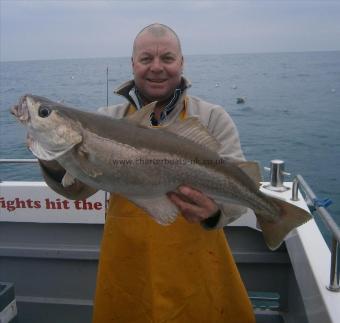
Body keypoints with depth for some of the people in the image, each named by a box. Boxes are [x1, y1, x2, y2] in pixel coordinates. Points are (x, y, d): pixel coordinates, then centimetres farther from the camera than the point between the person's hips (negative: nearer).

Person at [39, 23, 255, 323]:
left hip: (197, 267, -1)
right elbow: (80, 188, -5)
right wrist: (56, 164, -25)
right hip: (125, 268, 2)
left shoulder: (213, 118, -5)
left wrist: (215, 210, -36)